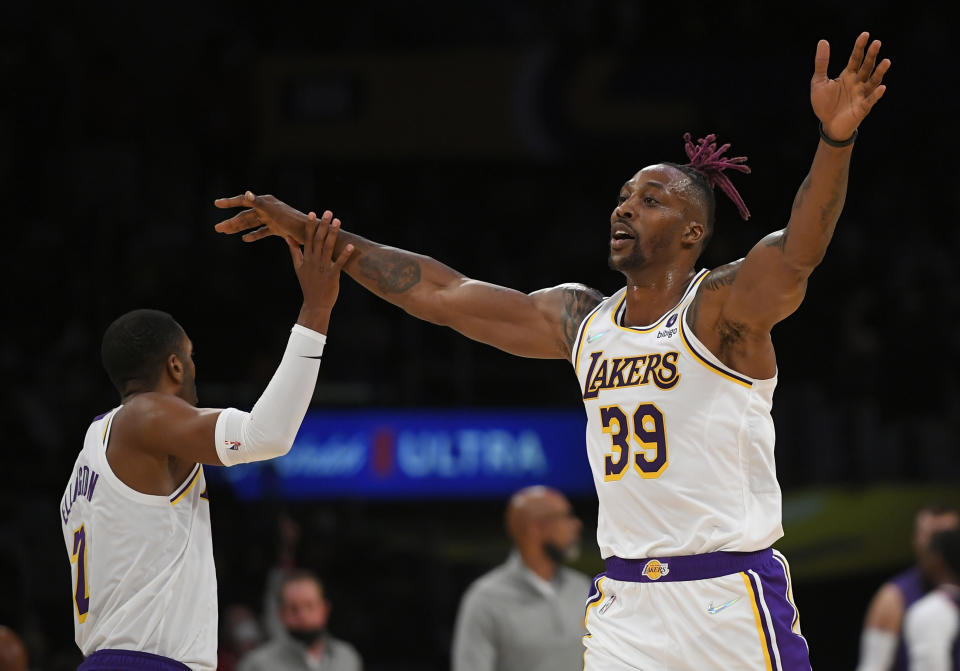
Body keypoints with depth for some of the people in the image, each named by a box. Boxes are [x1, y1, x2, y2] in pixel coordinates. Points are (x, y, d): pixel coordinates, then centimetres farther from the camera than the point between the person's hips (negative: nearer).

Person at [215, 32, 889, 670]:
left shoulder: (723, 307, -7)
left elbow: (796, 254, -27)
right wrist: (310, 232, 17)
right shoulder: (580, 321, 12)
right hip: (625, 603, 6)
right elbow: (442, 293, 16)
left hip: (730, 600, -6)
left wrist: (835, 140, -46)